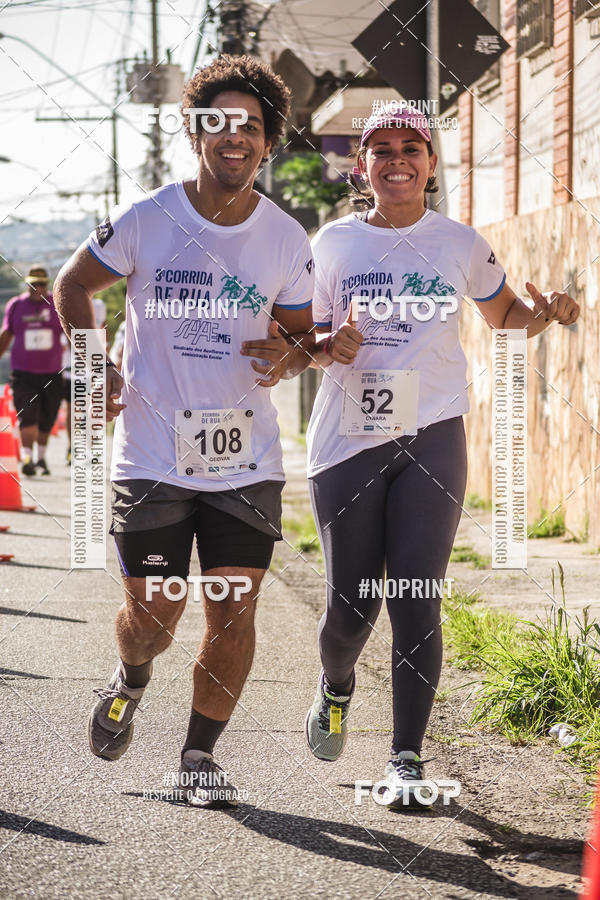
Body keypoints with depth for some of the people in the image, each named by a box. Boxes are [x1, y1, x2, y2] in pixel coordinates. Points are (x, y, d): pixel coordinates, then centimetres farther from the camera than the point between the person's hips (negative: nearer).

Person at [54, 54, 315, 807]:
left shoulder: (287, 241, 0)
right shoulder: (145, 223, -5)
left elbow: (303, 331, 12)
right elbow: (74, 283, 10)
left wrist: (289, 357, -12)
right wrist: (95, 366, -1)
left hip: (247, 459, 1)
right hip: (152, 455, -1)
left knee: (234, 608, -3)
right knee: (152, 613, 2)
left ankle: (200, 754, 14)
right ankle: (130, 682, 39)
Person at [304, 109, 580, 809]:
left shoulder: (460, 244, 7)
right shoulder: (334, 242, 6)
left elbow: (504, 316, 21)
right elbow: (306, 341, 10)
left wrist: (544, 315, -1)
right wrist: (332, 345, -13)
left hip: (431, 437, 0)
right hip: (347, 437, 0)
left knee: (417, 603, -7)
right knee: (351, 603, 1)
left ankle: (406, 759, 1)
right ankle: (335, 687, 35)